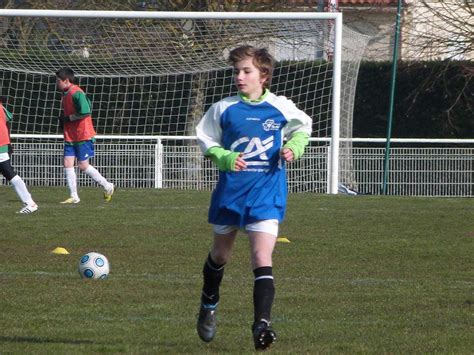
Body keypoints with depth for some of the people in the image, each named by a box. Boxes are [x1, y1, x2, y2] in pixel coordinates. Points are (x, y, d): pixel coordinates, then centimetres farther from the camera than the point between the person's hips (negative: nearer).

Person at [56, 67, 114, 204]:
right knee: (68, 164, -1)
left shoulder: (76, 93, -18)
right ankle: (74, 197, 3)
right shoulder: (65, 95, 12)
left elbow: (85, 112, -27)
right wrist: (63, 120, 8)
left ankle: (107, 186, 13)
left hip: (83, 136, -9)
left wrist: (69, 118, -17)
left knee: (83, 166, -4)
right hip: (70, 136, 9)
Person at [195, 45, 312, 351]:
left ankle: (262, 324, -22)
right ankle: (209, 306, 45)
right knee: (221, 254, 18)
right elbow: (205, 140, 6)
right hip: (230, 190, 2)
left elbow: (303, 127, 16)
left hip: (266, 192, -2)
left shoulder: (281, 107, -2)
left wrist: (294, 147, -5)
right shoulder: (224, 109, -2)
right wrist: (224, 157, -13)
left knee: (262, 257, -16)